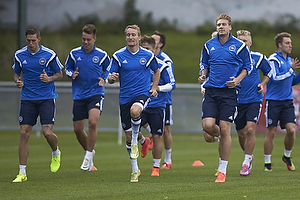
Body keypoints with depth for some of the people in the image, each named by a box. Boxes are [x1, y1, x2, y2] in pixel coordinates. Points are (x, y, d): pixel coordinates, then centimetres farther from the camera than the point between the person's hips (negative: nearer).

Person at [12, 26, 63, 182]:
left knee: (47, 132, -13)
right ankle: (22, 173, 0)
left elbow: (59, 74, 4)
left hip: (47, 98, -2)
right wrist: (17, 81, -6)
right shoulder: (19, 55, 1)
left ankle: (56, 153, 23)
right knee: (24, 134, -5)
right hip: (27, 99, 2)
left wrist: (50, 78, -16)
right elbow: (16, 73, 16)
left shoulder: (49, 55, -6)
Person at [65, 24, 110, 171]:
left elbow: (108, 70, 15)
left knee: (93, 122, -24)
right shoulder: (74, 53, 1)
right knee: (77, 129, 5)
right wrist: (72, 74, -7)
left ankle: (88, 156, -10)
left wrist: (104, 79, -5)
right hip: (79, 95, 3)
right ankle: (89, 151, 32)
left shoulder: (102, 55, -1)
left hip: (96, 94, -3)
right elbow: (67, 69, 14)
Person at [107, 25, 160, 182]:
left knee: (135, 111, -37)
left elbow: (156, 71, 20)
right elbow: (110, 78, 0)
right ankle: (135, 170, 17)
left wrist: (154, 88, 6)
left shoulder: (148, 55, 2)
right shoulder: (118, 56, 0)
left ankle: (135, 141, -10)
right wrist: (112, 78, -23)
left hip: (142, 94, -2)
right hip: (125, 97, 2)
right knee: (128, 135, 3)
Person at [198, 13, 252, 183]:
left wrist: (238, 79, -8)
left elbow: (248, 66, 8)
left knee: (225, 129, -6)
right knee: (207, 125, -13)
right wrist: (202, 75, -1)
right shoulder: (209, 45, 8)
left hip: (229, 92, -3)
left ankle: (223, 170, 2)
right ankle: (221, 137, 26)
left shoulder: (239, 46, 0)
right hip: (211, 90, 3)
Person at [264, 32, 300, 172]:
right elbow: (276, 78, -18)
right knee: (271, 133, -3)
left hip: (287, 101, 6)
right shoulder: (273, 59, -9)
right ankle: (267, 163, 7)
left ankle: (287, 156, 15)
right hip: (273, 101, -6)